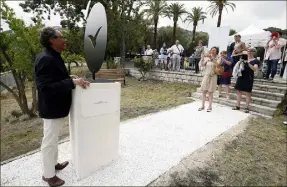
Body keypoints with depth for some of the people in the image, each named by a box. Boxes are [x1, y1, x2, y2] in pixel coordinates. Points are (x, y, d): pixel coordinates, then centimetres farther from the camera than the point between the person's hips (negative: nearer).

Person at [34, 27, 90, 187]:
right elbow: (47, 87, -30)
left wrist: (74, 80, 7)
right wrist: (73, 82, -32)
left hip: (58, 106, 10)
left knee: (54, 139, 23)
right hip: (52, 108, -10)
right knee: (50, 141, 5)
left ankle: (54, 163, 42)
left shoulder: (55, 57, 10)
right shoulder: (45, 59, -23)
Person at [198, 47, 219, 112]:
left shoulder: (217, 58, -1)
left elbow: (216, 64, -20)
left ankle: (210, 106, 10)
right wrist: (203, 57, -14)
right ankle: (202, 106, 13)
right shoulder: (207, 58, 5)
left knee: (210, 92, 0)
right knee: (204, 91, 3)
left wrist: (212, 58, -30)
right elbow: (202, 65, -2)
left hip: (213, 76, -2)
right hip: (206, 75, 3)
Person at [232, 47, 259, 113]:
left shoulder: (255, 60, -1)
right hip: (241, 76, 5)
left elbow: (255, 69, -15)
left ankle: (247, 107, 5)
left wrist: (248, 63, -25)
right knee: (239, 91, 6)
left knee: (247, 93, -2)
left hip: (248, 78, -5)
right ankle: (238, 106, 14)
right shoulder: (244, 58, 12)